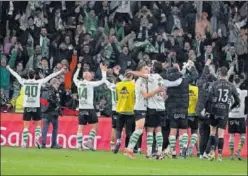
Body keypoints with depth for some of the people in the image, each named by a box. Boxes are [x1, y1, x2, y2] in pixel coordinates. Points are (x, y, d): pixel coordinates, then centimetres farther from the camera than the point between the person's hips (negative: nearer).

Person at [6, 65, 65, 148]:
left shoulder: (24, 82, 2)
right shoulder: (39, 82, -1)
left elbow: (16, 75, 17)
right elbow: (50, 77, 5)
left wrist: (9, 69, 34)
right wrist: (60, 71, 14)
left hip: (27, 107, 1)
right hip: (36, 107, -1)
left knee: (26, 126, 2)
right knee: (38, 124, 13)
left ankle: (24, 143, -3)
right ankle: (37, 138, -6)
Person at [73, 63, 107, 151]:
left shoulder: (79, 83, 6)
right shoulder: (90, 84, -7)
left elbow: (74, 78, 30)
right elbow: (103, 80, -3)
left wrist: (78, 69, 38)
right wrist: (103, 70, 8)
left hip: (81, 108, 5)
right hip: (89, 108, -5)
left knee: (80, 127, 3)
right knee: (95, 125, 7)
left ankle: (79, 145, -4)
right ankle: (89, 142, -4)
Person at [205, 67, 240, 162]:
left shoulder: (214, 84, -4)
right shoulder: (231, 86, 3)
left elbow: (209, 98, -11)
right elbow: (237, 101, 6)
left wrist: (205, 108, 3)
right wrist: (231, 107, 22)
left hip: (214, 111, -1)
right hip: (225, 112, 1)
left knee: (212, 131, 14)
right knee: (221, 134, 2)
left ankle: (212, 151, 3)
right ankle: (220, 155, -1)